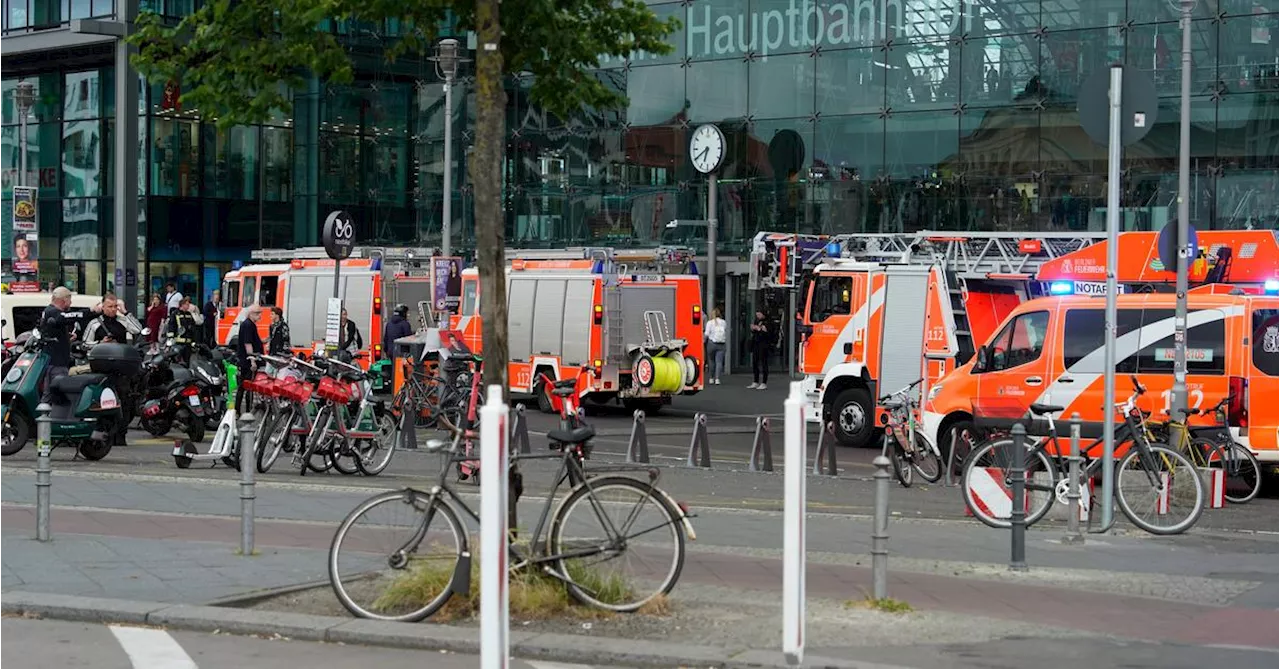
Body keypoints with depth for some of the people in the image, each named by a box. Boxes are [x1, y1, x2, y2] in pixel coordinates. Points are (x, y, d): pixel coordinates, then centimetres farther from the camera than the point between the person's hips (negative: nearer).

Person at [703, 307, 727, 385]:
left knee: (711, 361, 11)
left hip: (712, 343, -1)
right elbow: (727, 332, 12)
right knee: (719, 361, -3)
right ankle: (717, 378, -13)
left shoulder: (710, 322, -3)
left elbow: (706, 334, -8)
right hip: (721, 344, 1)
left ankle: (711, 378, 15)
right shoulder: (723, 322, 5)